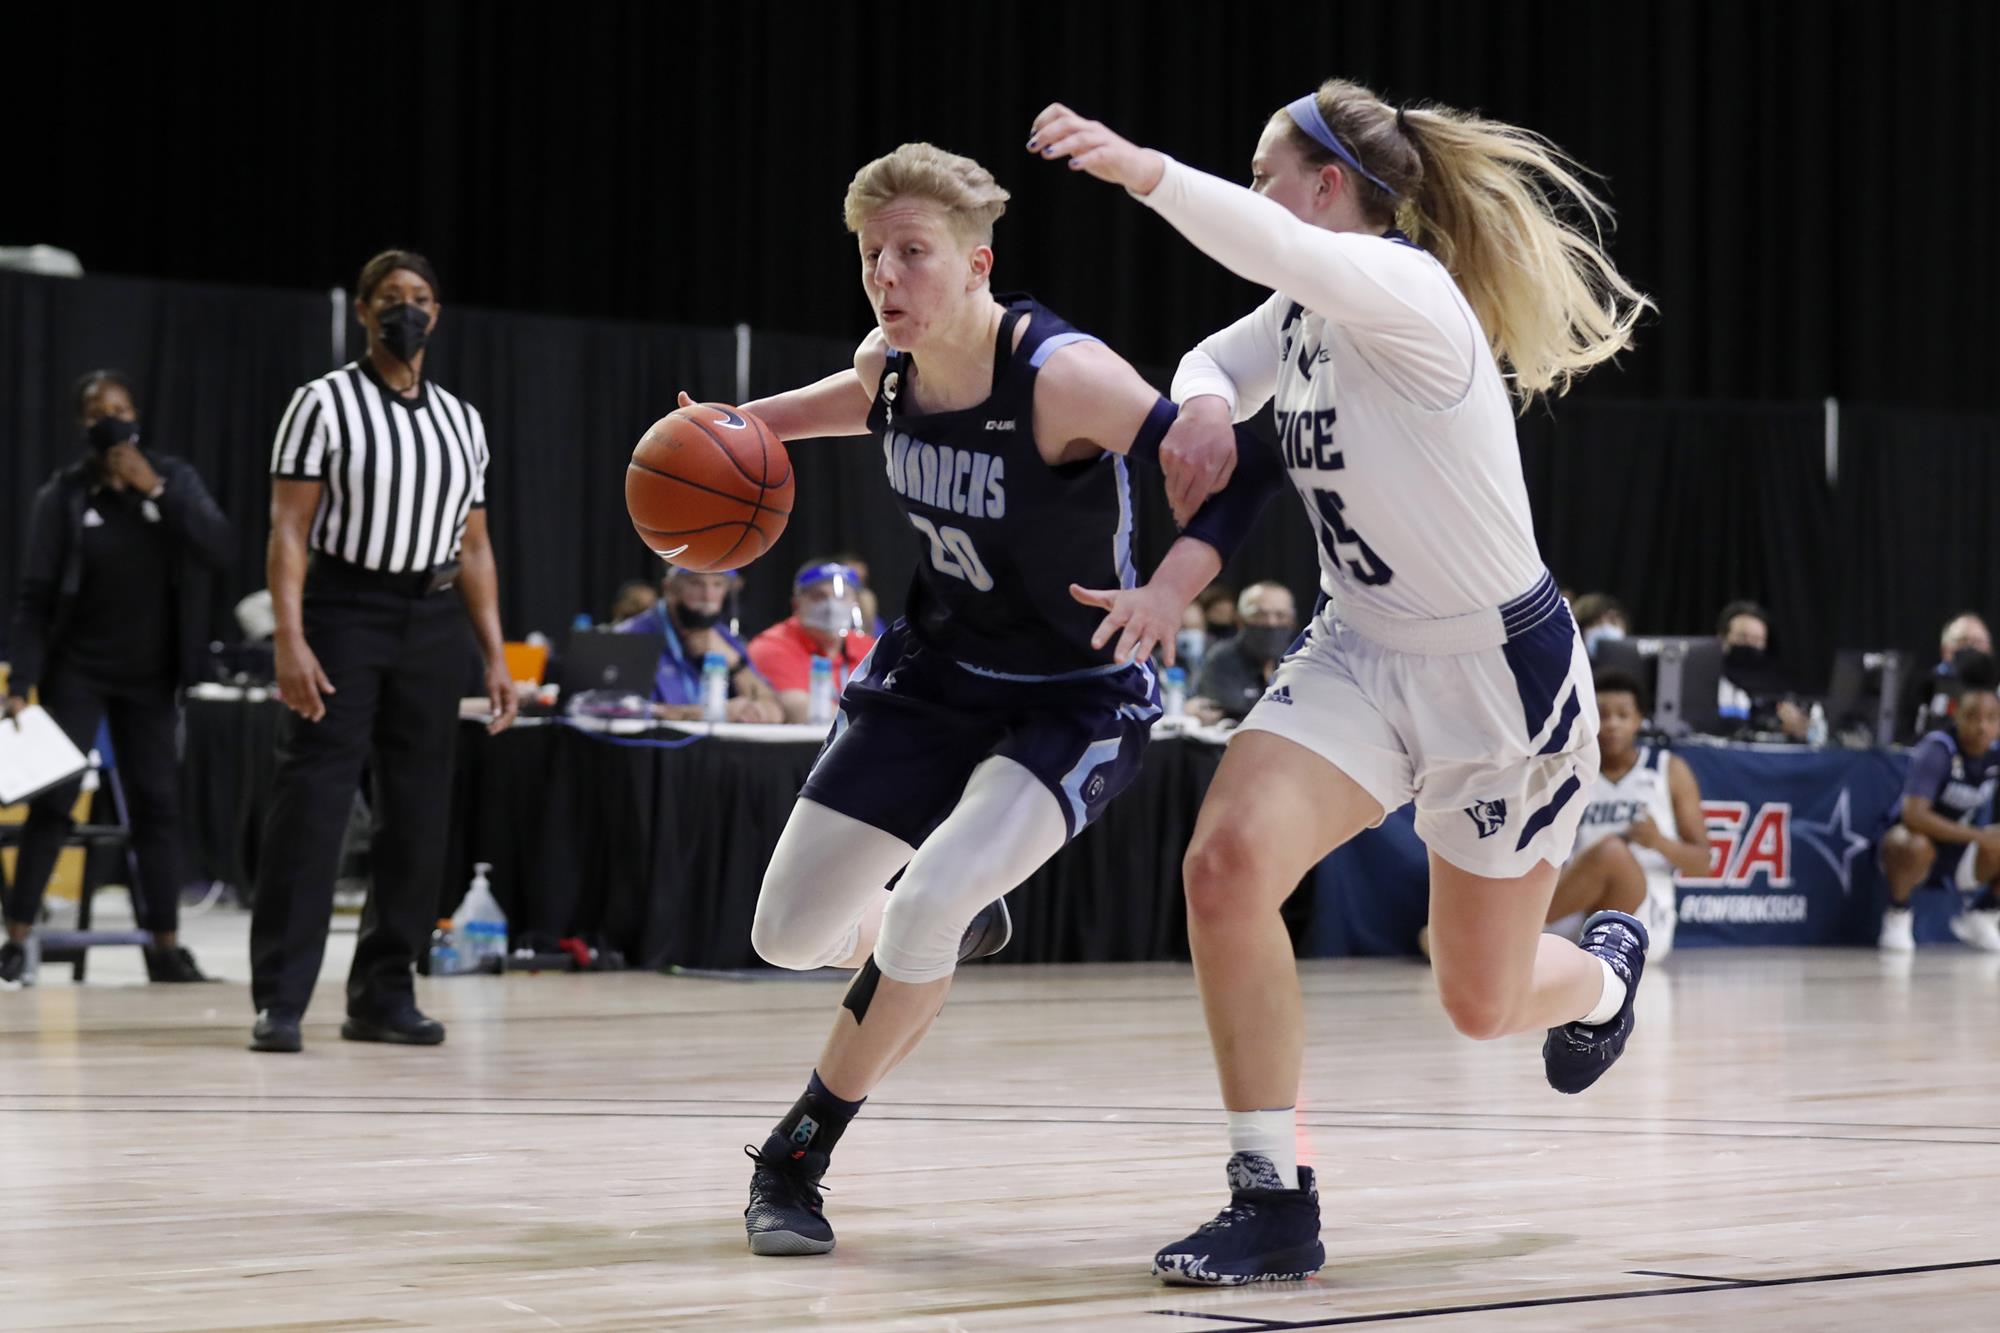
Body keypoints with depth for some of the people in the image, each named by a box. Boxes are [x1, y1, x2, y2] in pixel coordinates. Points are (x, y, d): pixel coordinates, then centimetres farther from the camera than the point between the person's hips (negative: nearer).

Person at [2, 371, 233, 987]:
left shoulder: (175, 479, 1)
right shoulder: (62, 497, -5)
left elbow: (220, 550, -12)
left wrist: (157, 491, -19)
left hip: (150, 675, 2)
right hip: (77, 671, -2)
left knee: (156, 802, 4)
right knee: (52, 799, -8)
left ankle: (166, 946, 9)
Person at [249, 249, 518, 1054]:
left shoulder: (462, 421, 13)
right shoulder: (325, 404, -2)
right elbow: (290, 530, -8)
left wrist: (495, 654, 8)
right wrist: (290, 640, -18)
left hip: (432, 623, 5)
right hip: (344, 611, -5)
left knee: (418, 814, 5)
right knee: (312, 801, -11)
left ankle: (383, 993, 13)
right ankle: (280, 1000, -10)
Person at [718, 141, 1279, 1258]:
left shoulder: (1060, 375, -27)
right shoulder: (889, 367, -7)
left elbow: (1239, 468, -28)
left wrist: (1170, 589, -44)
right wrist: (745, 423, 4)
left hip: (1075, 700, -6)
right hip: (937, 674, 7)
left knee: (927, 903, -28)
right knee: (789, 934, 6)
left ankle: (794, 1162, -7)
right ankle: (954, 931, 43)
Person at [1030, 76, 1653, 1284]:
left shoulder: (1404, 289, -23)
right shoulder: (1306, 314, 2)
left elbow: (1283, 251, -44)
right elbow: (1215, 363, 21)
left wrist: (1145, 172, -60)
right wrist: (1206, 410, -4)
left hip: (1503, 671, -7)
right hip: (1363, 653, 7)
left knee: (1483, 1003, 8)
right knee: (1229, 860, -22)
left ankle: (1604, 972, 47)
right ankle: (1276, 1203, -14)